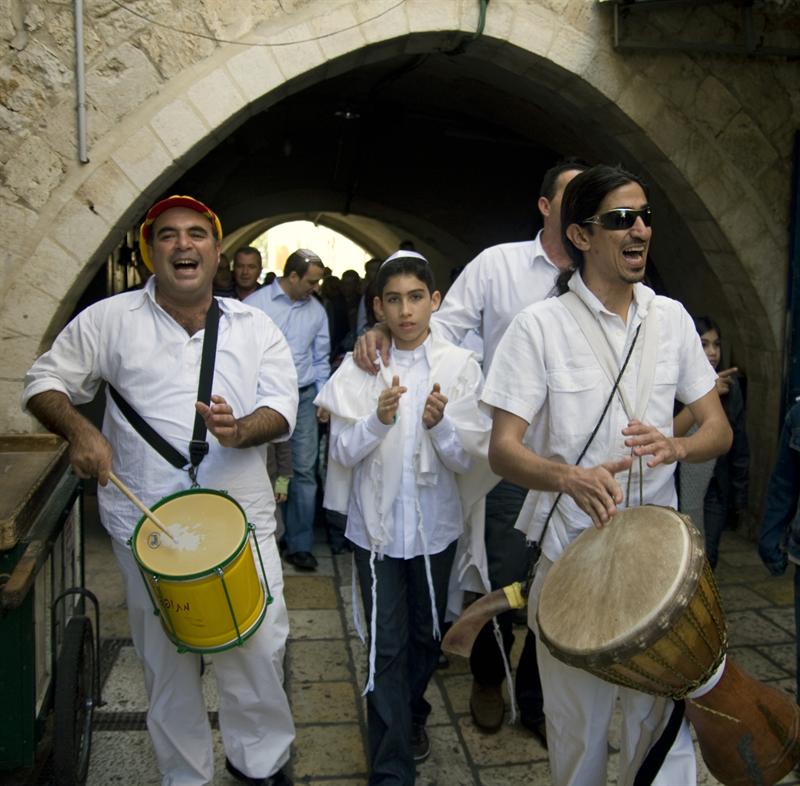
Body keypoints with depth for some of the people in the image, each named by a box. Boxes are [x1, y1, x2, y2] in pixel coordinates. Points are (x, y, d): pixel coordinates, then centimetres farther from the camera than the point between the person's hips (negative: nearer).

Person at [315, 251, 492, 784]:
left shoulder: (461, 366, -6)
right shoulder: (359, 369, -5)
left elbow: (466, 460, -8)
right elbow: (343, 454, -7)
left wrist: (439, 423, -28)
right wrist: (378, 420, -26)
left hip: (435, 524, 2)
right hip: (376, 524, -1)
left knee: (427, 634, 20)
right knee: (386, 645, 2)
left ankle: (410, 714, 49)